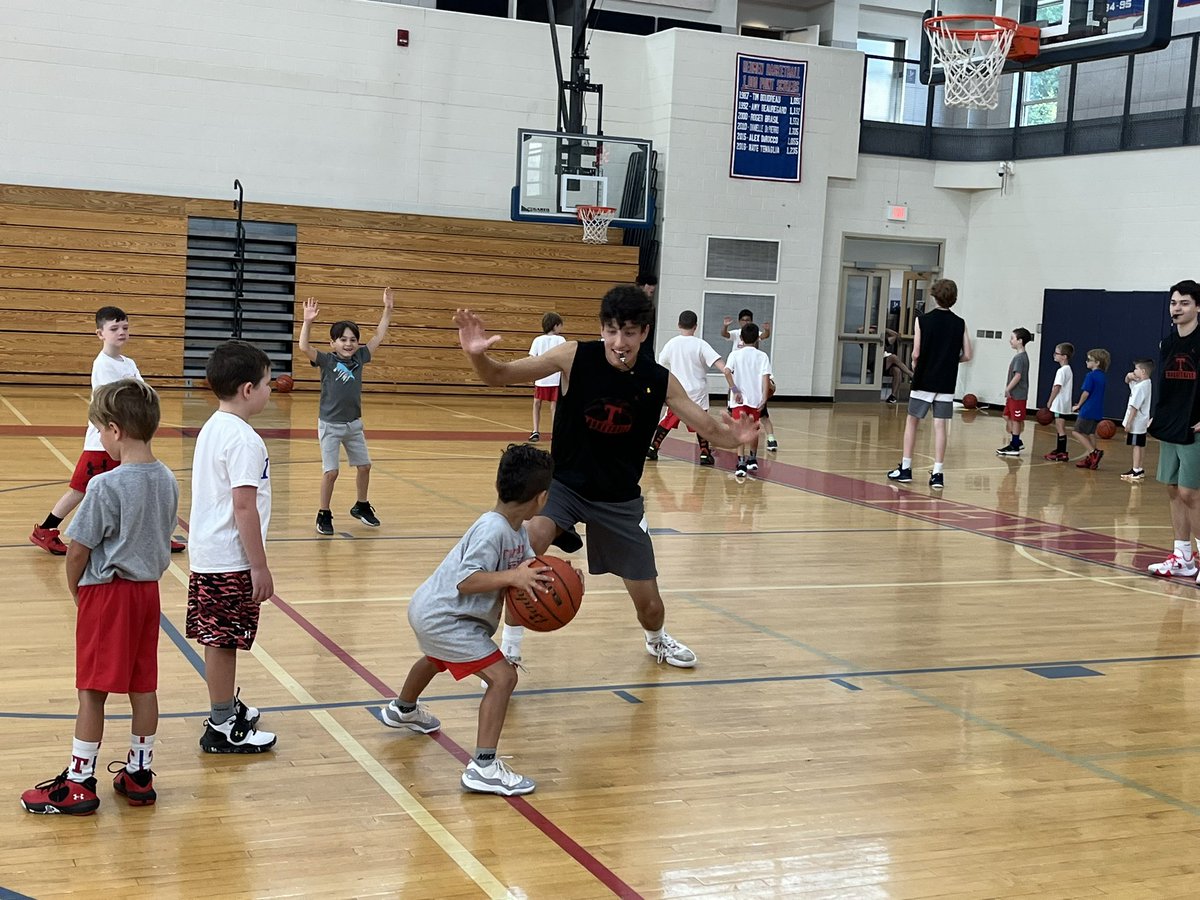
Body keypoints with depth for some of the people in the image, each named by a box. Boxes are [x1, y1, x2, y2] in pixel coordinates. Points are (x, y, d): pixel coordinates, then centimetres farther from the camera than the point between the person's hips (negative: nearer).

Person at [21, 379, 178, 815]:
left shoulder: (106, 486, -20)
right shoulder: (167, 481, 1)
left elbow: (78, 551, -13)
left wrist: (77, 592, 3)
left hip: (107, 593, -7)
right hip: (148, 588, 7)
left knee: (92, 691, 3)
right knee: (143, 687, 12)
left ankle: (79, 782, 12)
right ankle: (138, 774, 22)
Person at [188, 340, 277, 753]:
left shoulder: (212, 428, 10)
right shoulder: (244, 440, -20)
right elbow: (244, 506, -22)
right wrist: (260, 566, -17)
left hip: (208, 553, 9)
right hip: (230, 560, -9)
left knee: (219, 639, 19)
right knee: (223, 641, 1)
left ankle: (227, 708, 34)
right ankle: (222, 727, 10)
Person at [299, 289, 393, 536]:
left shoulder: (359, 358, 1)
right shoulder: (326, 361, -11)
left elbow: (378, 337, 6)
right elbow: (304, 347, -26)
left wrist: (387, 310, 1)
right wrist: (308, 321, -37)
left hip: (354, 424, 5)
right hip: (330, 425, -5)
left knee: (364, 466, 13)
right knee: (331, 472, -6)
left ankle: (361, 506, 34)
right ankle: (324, 515, 10)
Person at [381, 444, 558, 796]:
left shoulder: (518, 531, -2)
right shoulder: (492, 529, -30)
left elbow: (529, 567, 1)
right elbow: (465, 581, -35)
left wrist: (550, 574, -18)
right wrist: (513, 576, -40)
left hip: (432, 610, 11)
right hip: (444, 617, -11)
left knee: (435, 659, 39)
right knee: (503, 676, -18)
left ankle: (402, 710, 69)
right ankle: (483, 767, -18)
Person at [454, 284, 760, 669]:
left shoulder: (660, 381, -13)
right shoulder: (575, 357, -18)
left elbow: (708, 428, -9)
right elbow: (499, 375, -17)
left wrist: (735, 436, -32)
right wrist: (477, 355, -40)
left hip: (620, 500, 2)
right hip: (565, 483, -2)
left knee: (648, 602, 8)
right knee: (531, 540, -34)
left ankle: (657, 641, 47)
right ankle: (508, 650, -16)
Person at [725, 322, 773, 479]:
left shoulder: (735, 354, 1)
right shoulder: (762, 356, 3)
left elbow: (727, 371, -15)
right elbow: (765, 377, -7)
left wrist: (734, 389, -14)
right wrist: (764, 398, -9)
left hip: (739, 398, -2)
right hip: (756, 399, 2)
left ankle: (741, 463, -19)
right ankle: (752, 460, 35)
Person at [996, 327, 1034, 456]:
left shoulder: (1020, 357, -17)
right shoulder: (1021, 356, 13)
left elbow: (1017, 376, -24)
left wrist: (1007, 389, -16)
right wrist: (1008, 389, 15)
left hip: (1018, 395, -10)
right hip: (1014, 394, 10)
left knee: (1016, 420, -3)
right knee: (1007, 417, 15)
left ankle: (1014, 447, 3)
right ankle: (1016, 442, 22)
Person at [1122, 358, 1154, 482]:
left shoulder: (1140, 387, -21)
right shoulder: (1145, 383, 10)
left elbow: (1134, 407, -23)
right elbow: (1127, 381, 25)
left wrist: (1129, 422, -21)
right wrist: (1129, 376, 2)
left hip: (1136, 423, -10)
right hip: (1140, 422, 10)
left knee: (1136, 445, -6)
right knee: (1139, 445, 15)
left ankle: (1136, 471, -3)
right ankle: (1138, 470, 22)